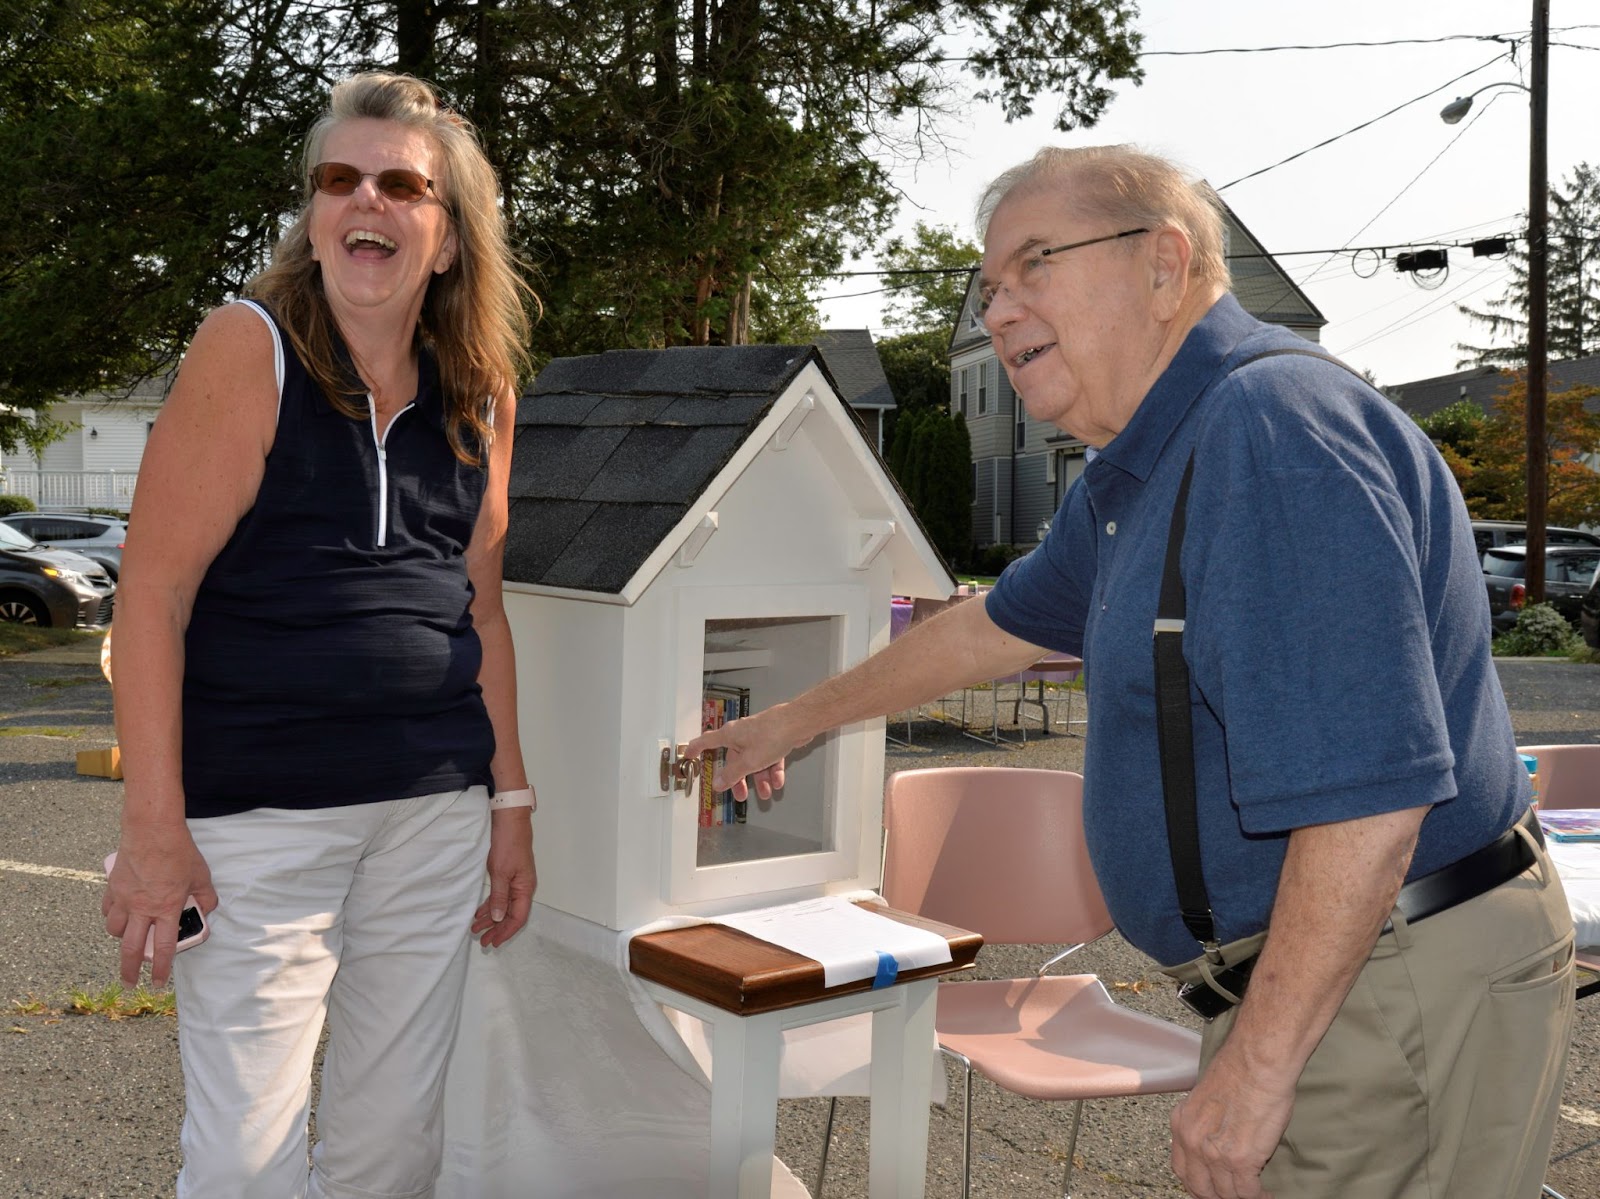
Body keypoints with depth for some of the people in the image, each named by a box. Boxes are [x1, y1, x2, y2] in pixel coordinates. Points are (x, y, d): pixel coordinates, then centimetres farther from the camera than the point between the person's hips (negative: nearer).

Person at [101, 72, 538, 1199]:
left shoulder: (482, 397, 9)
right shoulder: (250, 350, -6)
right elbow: (155, 592, -9)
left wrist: (511, 804, 14)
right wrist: (154, 828, -14)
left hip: (437, 810, 5)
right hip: (260, 809, -4)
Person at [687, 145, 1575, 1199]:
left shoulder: (1276, 429, -23)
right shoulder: (1134, 475, 11)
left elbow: (1373, 791, -28)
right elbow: (997, 626, 26)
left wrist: (1256, 1066, -22)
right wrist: (799, 719, 35)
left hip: (1396, 995, -9)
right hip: (1301, 981, 9)